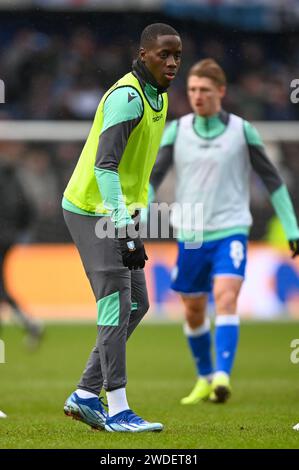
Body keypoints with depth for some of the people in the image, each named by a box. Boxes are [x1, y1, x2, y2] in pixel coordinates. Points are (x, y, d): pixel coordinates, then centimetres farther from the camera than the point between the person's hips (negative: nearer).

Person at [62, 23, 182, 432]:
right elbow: (105, 166, -28)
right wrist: (125, 229, -34)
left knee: (136, 306, 9)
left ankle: (85, 396, 14)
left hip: (119, 212, 10)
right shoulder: (127, 97, -20)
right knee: (117, 308, -12)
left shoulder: (158, 97, 11)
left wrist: (134, 221, 18)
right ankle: (117, 411, -11)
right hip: (92, 211, -10)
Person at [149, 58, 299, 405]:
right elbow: (152, 177, -2)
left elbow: (271, 179, 5)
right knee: (193, 312, 11)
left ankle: (222, 377, -29)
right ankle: (204, 379, 31)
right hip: (190, 235, 3)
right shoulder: (177, 131, 2)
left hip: (230, 232, -3)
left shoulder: (241, 130, -2)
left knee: (226, 299, -22)